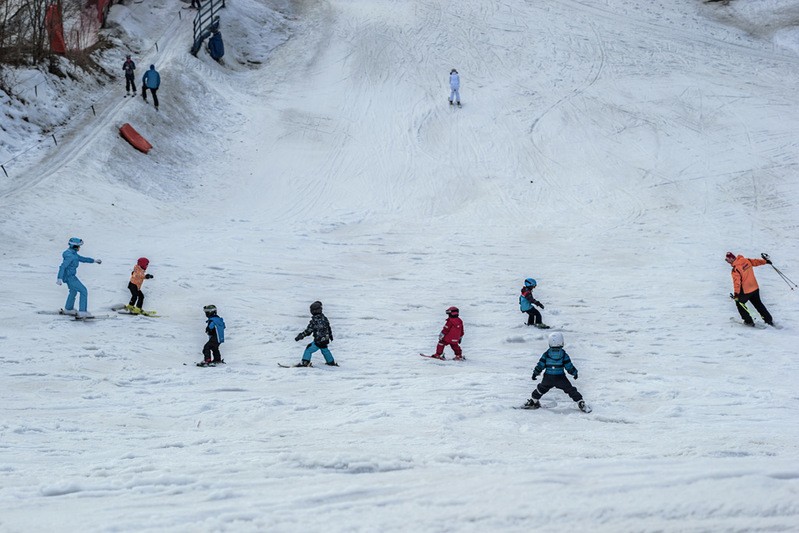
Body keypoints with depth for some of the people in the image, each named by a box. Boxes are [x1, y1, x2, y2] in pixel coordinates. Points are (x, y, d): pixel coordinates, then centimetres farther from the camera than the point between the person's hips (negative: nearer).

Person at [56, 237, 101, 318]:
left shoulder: (73, 253, 6)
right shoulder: (70, 255, -25)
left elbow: (82, 259, 19)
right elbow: (63, 266, -31)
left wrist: (94, 260, 22)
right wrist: (59, 278, -36)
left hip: (69, 276, 10)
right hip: (70, 277, -10)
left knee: (73, 291, 30)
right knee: (83, 291, -6)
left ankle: (68, 309, 45)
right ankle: (82, 312, -7)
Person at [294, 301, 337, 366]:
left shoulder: (314, 321, -21)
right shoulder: (324, 318, 1)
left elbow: (308, 331, -18)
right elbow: (328, 328, 14)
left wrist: (299, 336, -12)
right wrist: (330, 336, 30)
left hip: (318, 341, -7)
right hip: (325, 340, 7)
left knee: (309, 349, -1)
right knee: (325, 350, 27)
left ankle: (305, 362, -8)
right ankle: (331, 362, 38)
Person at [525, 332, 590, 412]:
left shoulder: (546, 354, -1)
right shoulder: (563, 354, -5)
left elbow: (540, 364, 2)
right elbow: (569, 366, -3)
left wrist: (535, 373, 14)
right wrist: (574, 373, 13)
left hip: (547, 378, 2)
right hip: (560, 378, -2)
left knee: (541, 388, 23)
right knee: (571, 390, 5)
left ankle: (533, 401, 31)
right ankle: (581, 403, 1)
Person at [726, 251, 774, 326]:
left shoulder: (735, 269, -22)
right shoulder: (746, 261, -2)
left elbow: (737, 281, -30)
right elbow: (755, 262, 14)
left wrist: (736, 293, -35)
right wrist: (765, 261, 31)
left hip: (745, 291, -7)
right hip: (755, 288, 7)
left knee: (739, 303, 16)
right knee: (758, 304, 24)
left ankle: (749, 321, 15)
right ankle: (769, 320, 27)